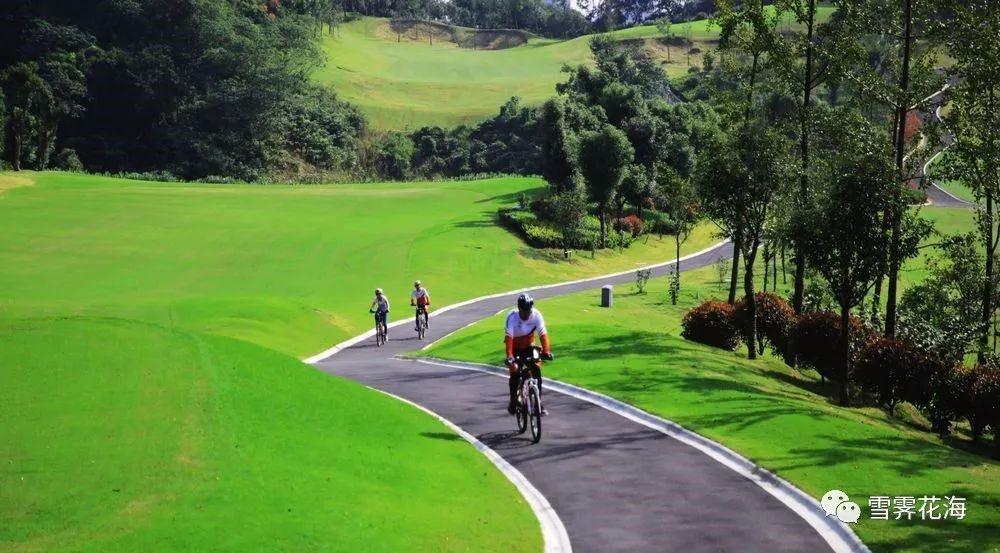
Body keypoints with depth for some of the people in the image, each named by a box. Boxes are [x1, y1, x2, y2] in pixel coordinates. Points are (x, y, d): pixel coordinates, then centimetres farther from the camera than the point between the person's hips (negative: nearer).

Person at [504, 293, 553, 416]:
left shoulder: (536, 315, -23)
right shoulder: (512, 317, -30)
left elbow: (543, 334, -28)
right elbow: (508, 337, -38)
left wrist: (546, 351, -41)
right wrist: (509, 356, -49)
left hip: (529, 346, 2)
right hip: (515, 347, -2)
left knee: (537, 370, -13)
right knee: (514, 372, -11)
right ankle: (513, 401, 10)